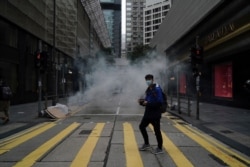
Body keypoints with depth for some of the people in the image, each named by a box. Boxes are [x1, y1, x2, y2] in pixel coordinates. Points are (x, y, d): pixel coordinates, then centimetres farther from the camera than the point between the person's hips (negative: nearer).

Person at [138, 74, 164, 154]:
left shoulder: (157, 89, -15)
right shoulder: (148, 89, 11)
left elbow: (159, 102, -23)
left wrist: (148, 103, -25)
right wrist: (142, 101, -4)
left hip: (155, 114, -9)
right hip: (148, 113, 9)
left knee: (157, 130, 0)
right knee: (142, 126, 14)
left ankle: (159, 148, 15)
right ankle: (146, 144, 29)